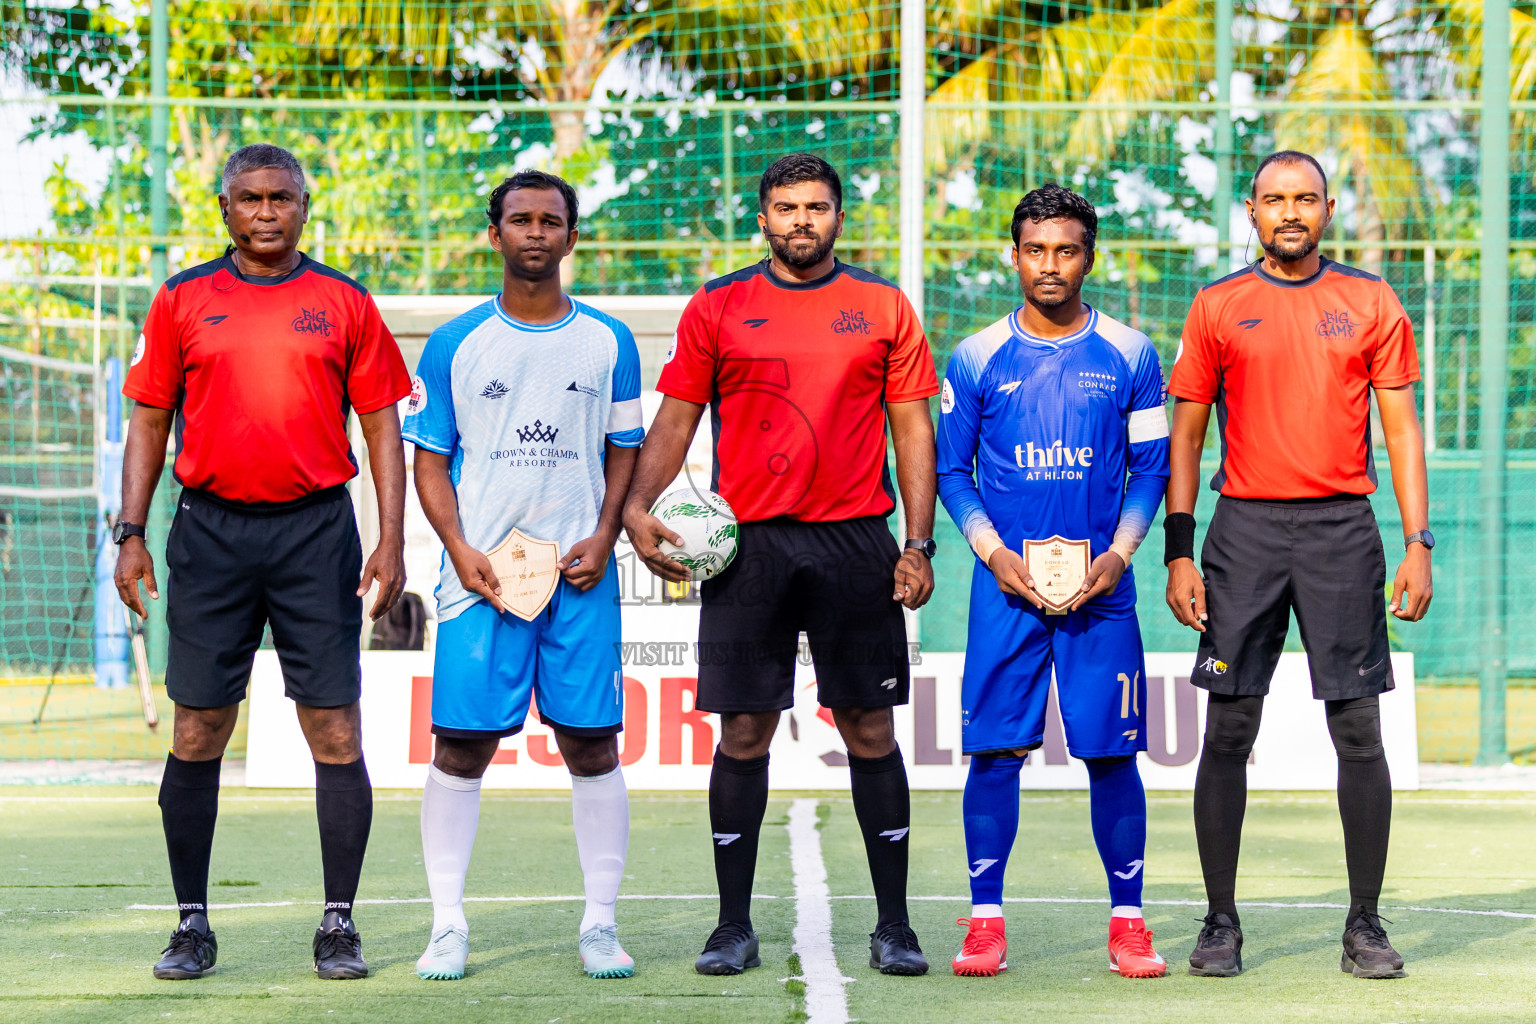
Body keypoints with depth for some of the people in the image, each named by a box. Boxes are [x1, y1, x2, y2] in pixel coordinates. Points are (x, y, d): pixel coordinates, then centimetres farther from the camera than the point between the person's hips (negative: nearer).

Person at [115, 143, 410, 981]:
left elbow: (381, 425, 7)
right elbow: (149, 424, 11)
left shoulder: (345, 305, 6)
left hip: (316, 531, -1)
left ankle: (339, 926, 4)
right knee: (197, 736, 1)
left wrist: (391, 539, -2)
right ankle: (192, 924, 11)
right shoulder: (181, 302, 8)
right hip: (210, 529, 1)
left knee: (336, 733, -3)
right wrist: (131, 532, 2)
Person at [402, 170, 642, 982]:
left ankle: (600, 923, 8)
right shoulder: (456, 343, 5)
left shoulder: (608, 342, 8)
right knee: (461, 747, -2)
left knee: (591, 745, 1)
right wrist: (459, 549, -8)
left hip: (580, 575, 1)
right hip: (481, 573, -1)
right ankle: (447, 925, 5)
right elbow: (430, 459, 6)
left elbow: (625, 451, 11)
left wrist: (603, 536, -4)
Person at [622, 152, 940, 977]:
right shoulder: (717, 308, 7)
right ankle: (733, 925, 9)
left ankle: (893, 925, 9)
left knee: (871, 729, 2)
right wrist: (637, 506, -8)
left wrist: (917, 543, -1)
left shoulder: (884, 309, 7)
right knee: (743, 731, 1)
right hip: (748, 542, 0)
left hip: (855, 539, 0)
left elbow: (913, 429, 7)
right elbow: (674, 421, 8)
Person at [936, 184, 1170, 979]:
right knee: (996, 749, -2)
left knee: (1111, 753, 0)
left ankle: (1127, 922, 8)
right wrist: (992, 550, -6)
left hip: (1100, 587, 0)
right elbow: (951, 470, 8)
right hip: (1007, 586, 0)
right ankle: (985, 919, 5)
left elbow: (1152, 468, 8)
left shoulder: (1129, 355, 5)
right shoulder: (978, 358, 5)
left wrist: (1119, 554, -6)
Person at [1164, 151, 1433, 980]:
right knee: (1227, 731, -1)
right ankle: (1221, 920, 8)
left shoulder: (1371, 303, 7)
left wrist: (1418, 545, -3)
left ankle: (1365, 926, 7)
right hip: (1245, 529, 0)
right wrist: (1178, 553, -1)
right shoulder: (1217, 308, 6)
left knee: (1360, 730, 0)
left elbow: (1401, 428, 6)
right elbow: (1185, 435, 7)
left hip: (1342, 529, 0)